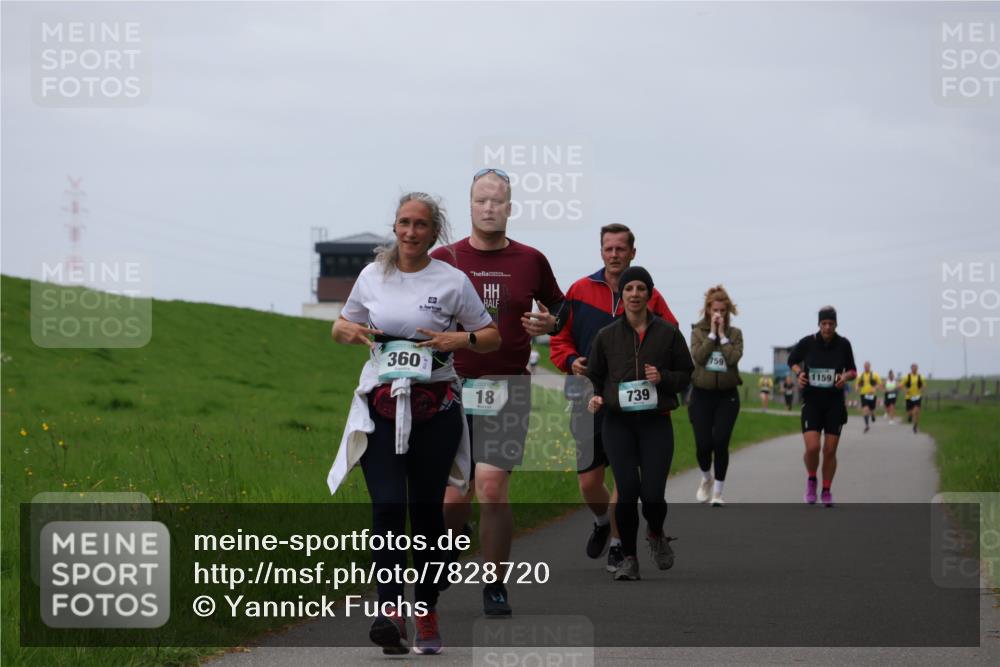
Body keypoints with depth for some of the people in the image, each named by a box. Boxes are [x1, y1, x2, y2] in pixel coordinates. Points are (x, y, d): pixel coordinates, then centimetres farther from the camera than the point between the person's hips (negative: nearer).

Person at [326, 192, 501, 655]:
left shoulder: (452, 281, 1)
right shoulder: (372, 277, 8)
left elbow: (492, 338, 7)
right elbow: (341, 326, 21)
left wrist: (458, 339, -13)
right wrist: (348, 331, -3)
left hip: (435, 409, -1)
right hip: (381, 405, 1)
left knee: (426, 511, 4)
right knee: (387, 507, -15)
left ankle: (426, 614, 16)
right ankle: (391, 612, -24)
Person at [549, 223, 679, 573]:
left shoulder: (650, 297, 3)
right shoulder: (580, 291, 5)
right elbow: (559, 338, 11)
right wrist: (571, 361, -8)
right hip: (589, 397, 1)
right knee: (588, 481, 3)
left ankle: (617, 544, 14)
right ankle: (602, 521, 35)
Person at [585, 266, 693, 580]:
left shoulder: (668, 333, 3)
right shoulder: (606, 336, 6)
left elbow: (686, 375, 10)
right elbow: (594, 375, 17)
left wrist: (663, 378, -10)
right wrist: (595, 398, -3)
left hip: (656, 423, 0)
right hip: (618, 424, 0)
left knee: (653, 494, -8)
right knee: (627, 492, -11)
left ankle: (656, 534, 28)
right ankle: (629, 557, 8)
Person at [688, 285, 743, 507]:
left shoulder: (735, 333, 4)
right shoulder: (698, 332, 3)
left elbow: (734, 358, -12)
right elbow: (698, 356, -13)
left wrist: (722, 334, -10)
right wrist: (712, 333, -12)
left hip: (727, 396, 0)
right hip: (702, 395, 0)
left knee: (720, 443, -9)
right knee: (703, 444, -3)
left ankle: (717, 493, 1)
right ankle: (706, 479, 28)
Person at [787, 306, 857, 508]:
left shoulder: (843, 344, -2)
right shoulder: (807, 343, -5)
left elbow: (852, 370, 11)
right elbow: (792, 361, 13)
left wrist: (846, 376, -11)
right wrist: (799, 372, -8)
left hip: (835, 403, 1)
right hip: (812, 402, -1)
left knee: (830, 451, 2)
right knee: (812, 447, -16)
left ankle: (827, 491, 19)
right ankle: (811, 480, 13)